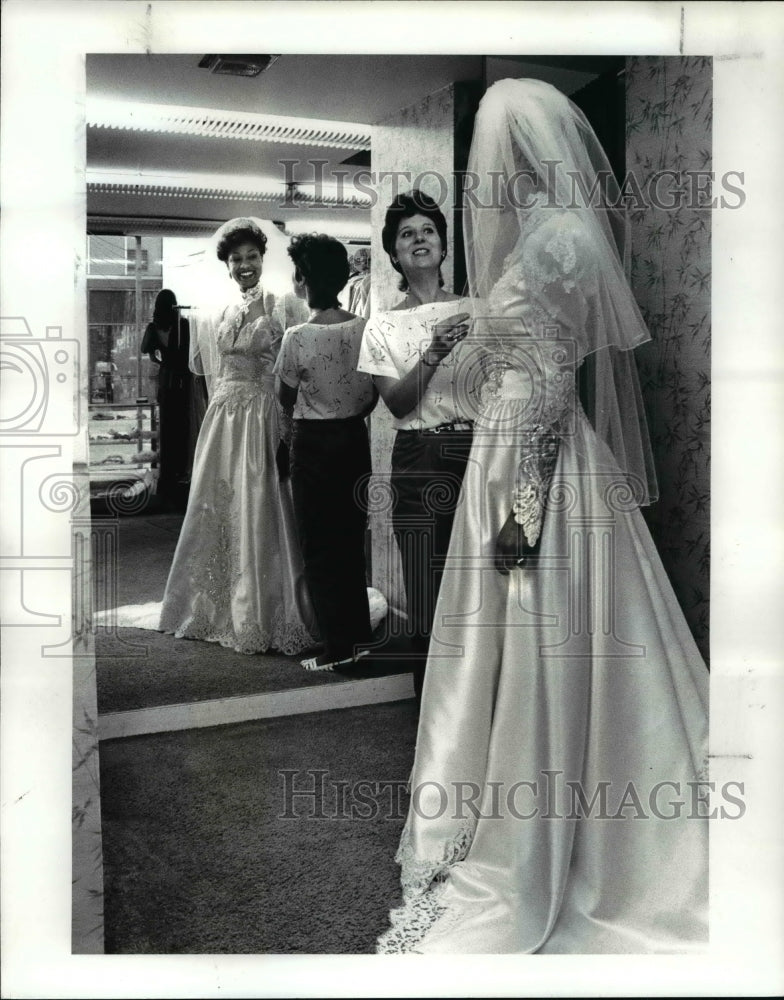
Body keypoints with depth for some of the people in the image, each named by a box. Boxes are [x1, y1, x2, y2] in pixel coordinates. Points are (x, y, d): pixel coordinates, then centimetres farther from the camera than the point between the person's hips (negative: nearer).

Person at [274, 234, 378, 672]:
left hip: (313, 443, -5)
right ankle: (360, 635, 23)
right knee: (352, 538, 16)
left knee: (320, 545, 6)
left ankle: (339, 647, 10)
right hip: (355, 438, 5)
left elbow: (286, 399, -3)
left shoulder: (298, 337, -17)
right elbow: (374, 394, 5)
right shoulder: (366, 328, -4)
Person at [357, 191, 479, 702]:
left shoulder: (474, 311, 11)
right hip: (420, 458, -1)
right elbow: (397, 402, -4)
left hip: (478, 450, 1)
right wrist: (434, 353, -16)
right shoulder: (385, 324, 9)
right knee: (428, 590, 0)